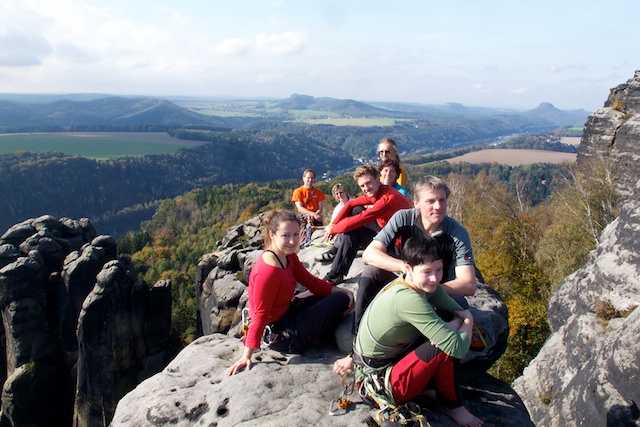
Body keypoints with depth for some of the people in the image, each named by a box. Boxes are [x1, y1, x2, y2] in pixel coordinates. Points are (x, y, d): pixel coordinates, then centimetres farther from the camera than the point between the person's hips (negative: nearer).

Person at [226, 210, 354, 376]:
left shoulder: (289, 256, -1)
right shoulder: (269, 270, -29)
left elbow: (312, 282, 4)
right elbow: (260, 316, -28)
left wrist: (340, 291, -8)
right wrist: (246, 356, -26)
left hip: (287, 311, 10)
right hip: (280, 333, -10)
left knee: (344, 296, 19)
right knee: (341, 300, -3)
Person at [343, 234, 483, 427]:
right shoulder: (409, 299, -31)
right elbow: (458, 348, -31)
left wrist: (464, 315, -24)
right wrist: (467, 324, -12)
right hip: (380, 386, -9)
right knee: (448, 346, -20)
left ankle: (430, 385, 11)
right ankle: (451, 405, 6)